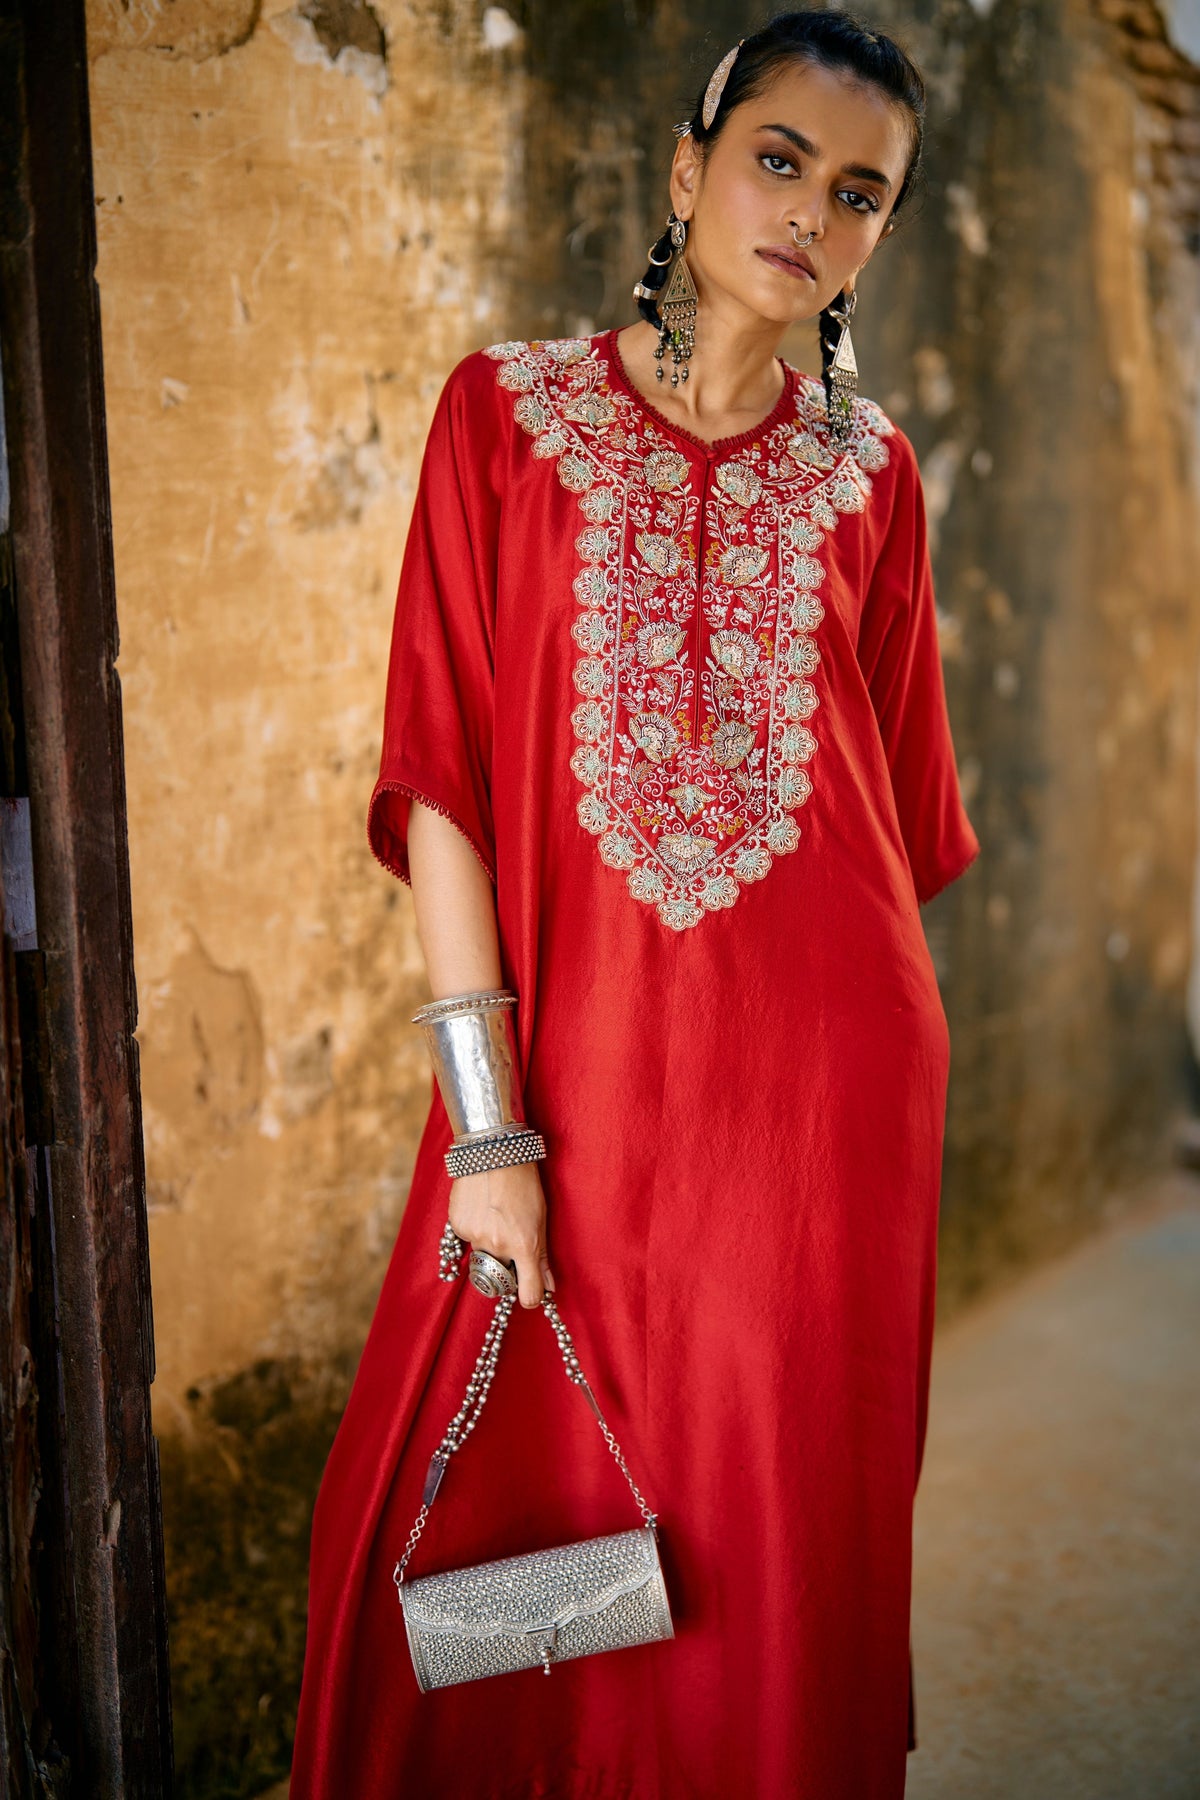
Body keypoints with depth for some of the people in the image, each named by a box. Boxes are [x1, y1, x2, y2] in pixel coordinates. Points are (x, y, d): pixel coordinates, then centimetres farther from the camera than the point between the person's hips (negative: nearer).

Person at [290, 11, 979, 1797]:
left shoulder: (869, 473, 6)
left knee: (788, 1538, 10)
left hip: (830, 1078, 2)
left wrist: (883, 1074, 6)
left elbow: (903, 805, 10)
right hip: (586, 1064, -1)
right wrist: (489, 1123, -11)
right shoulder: (507, 412, 0)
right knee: (505, 1527, 8)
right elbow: (444, 776, -6)